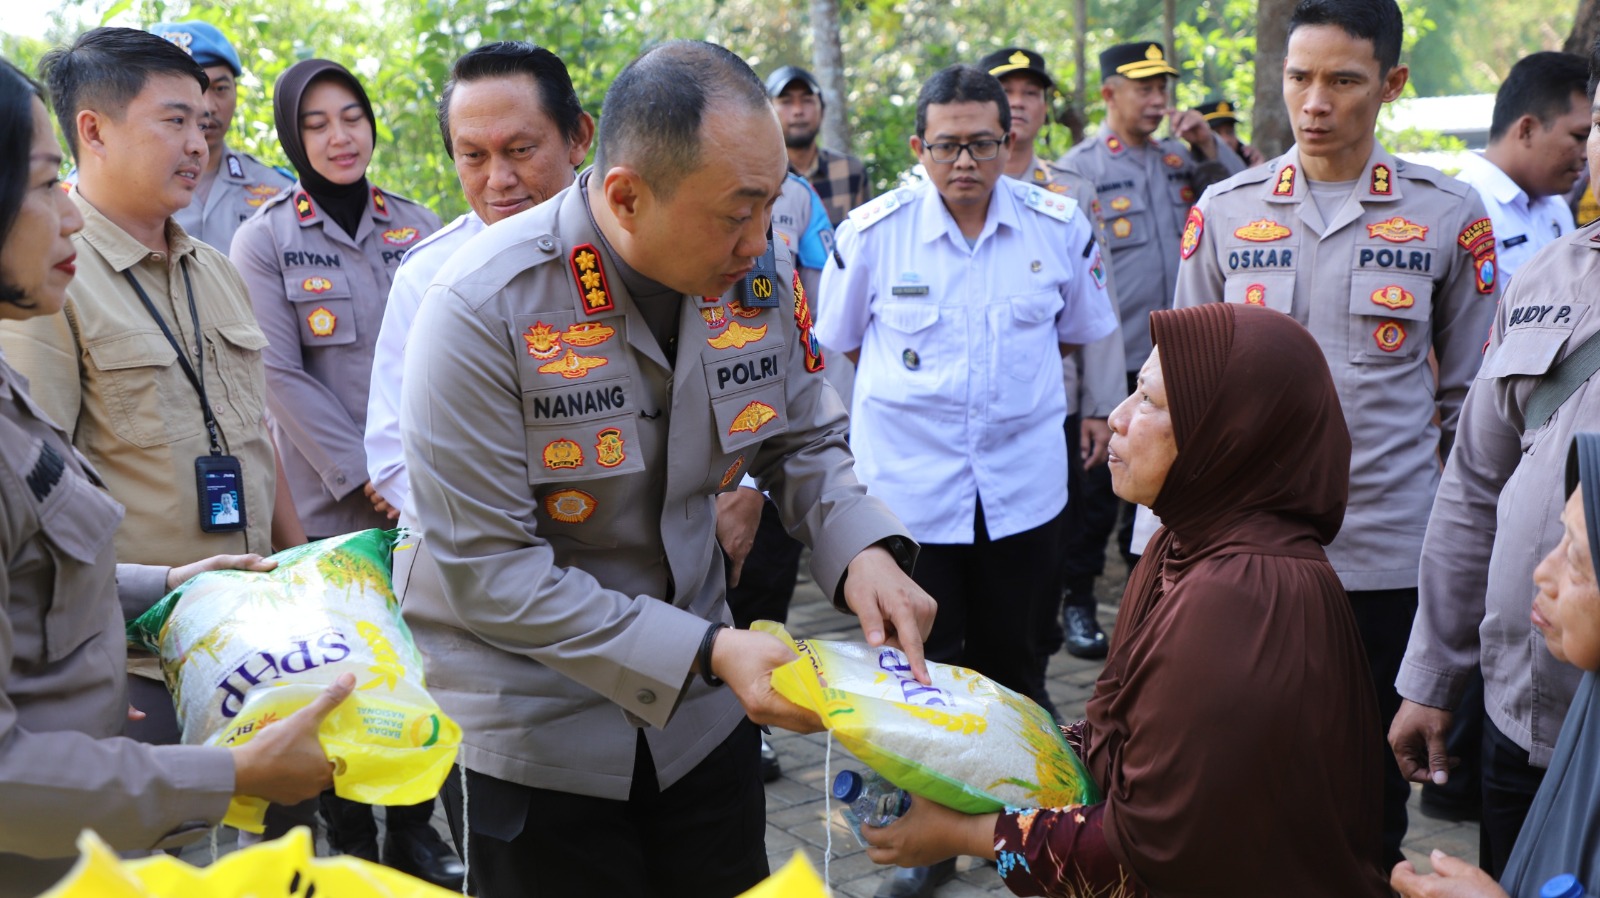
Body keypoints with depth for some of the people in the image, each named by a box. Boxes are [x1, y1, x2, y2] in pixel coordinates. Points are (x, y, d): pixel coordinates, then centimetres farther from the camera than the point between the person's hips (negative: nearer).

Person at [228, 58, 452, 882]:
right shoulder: (264, 240, -2)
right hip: (333, 505, -3)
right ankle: (350, 842, 21)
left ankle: (413, 829, 25)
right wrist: (367, 478, -13)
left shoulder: (415, 226, 8)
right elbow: (281, 375, -8)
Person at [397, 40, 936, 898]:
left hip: (700, 713, 5)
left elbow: (806, 444, 6)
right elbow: (489, 571, -23)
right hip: (531, 730, -4)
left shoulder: (761, 277, -9)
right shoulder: (484, 309, -24)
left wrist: (863, 548, -16)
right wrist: (707, 652, -28)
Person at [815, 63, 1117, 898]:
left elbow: (1081, 334, 13)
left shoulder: (1060, 226, -2)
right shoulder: (873, 230, -7)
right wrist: (914, 389, 2)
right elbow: (838, 342, 6)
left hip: (1023, 480, 1)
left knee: (1015, 665, 14)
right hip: (907, 484, -1)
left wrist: (1018, 381, 6)